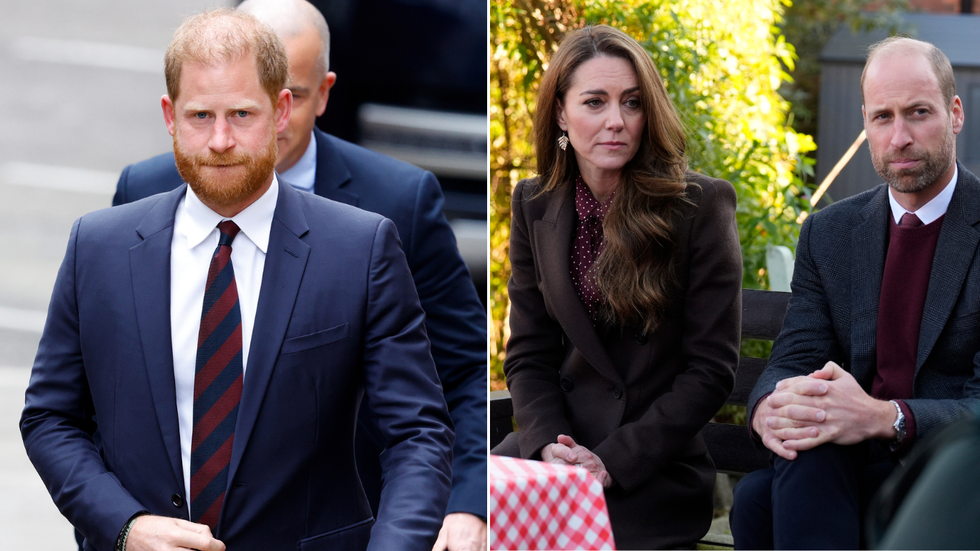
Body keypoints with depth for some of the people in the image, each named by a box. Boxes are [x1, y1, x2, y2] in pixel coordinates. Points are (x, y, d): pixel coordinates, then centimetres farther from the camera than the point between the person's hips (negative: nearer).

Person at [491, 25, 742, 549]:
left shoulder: (703, 205, -6)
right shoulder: (536, 205, 8)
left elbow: (710, 368, -7)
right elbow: (529, 354, 10)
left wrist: (614, 462, -14)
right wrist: (549, 443, -10)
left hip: (655, 467, -4)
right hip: (559, 443, 4)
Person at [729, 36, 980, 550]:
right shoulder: (828, 233, 12)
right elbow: (793, 359, 5)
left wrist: (886, 418, -32)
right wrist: (770, 405, -22)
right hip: (855, 467, 5)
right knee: (755, 495, -30)